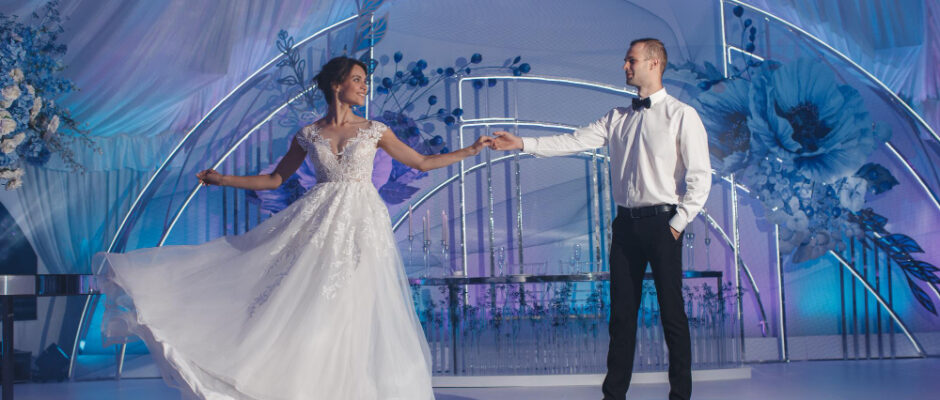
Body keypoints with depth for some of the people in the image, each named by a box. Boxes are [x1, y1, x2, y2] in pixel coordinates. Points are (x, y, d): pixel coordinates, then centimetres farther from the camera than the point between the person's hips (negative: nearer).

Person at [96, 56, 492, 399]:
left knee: (354, 311, -1)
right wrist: (221, 179, 6)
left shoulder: (374, 130, 6)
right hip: (318, 223, 0)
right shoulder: (308, 135, 6)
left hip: (362, 226, 0)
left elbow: (421, 162, 11)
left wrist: (471, 150, 7)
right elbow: (274, 179, 12)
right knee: (305, 309, -5)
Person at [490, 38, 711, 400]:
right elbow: (574, 142, 7)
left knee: (672, 313, 0)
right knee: (622, 312, 8)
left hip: (662, 222, -5)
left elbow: (700, 176, -6)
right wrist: (522, 144, -2)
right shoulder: (617, 118, 14)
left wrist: (679, 223, -10)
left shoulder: (681, 115, -3)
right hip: (626, 222, 5)